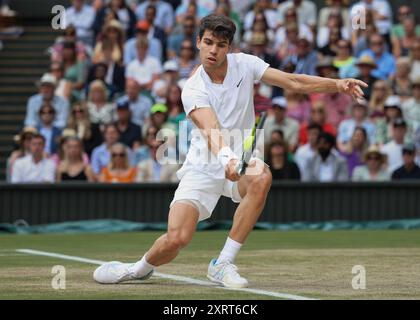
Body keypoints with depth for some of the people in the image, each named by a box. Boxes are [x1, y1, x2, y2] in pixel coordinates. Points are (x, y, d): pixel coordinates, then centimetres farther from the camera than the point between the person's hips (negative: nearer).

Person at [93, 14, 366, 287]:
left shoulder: (244, 64, -4)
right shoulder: (193, 89, -16)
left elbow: (293, 82, -6)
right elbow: (211, 129, -33)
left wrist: (337, 85, -19)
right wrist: (226, 158, -54)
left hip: (240, 162, 3)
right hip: (203, 168, -3)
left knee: (261, 178, -35)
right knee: (177, 238, -20)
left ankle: (223, 264, -22)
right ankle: (140, 269, 19)